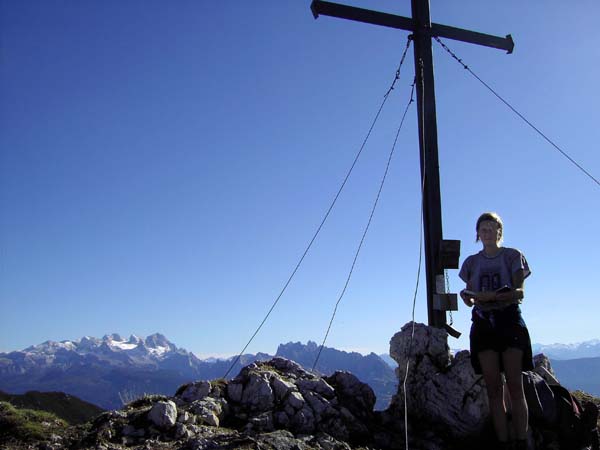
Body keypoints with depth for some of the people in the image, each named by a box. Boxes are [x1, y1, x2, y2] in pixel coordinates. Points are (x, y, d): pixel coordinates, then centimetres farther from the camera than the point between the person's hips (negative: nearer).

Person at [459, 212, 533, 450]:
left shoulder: (513, 256, 7)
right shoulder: (472, 262, 15)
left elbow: (519, 292, -3)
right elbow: (471, 298, 12)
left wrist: (496, 296, -22)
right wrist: (467, 297, -12)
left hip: (509, 319, -2)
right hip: (483, 322, 3)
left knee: (514, 385, -9)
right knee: (493, 386, -2)